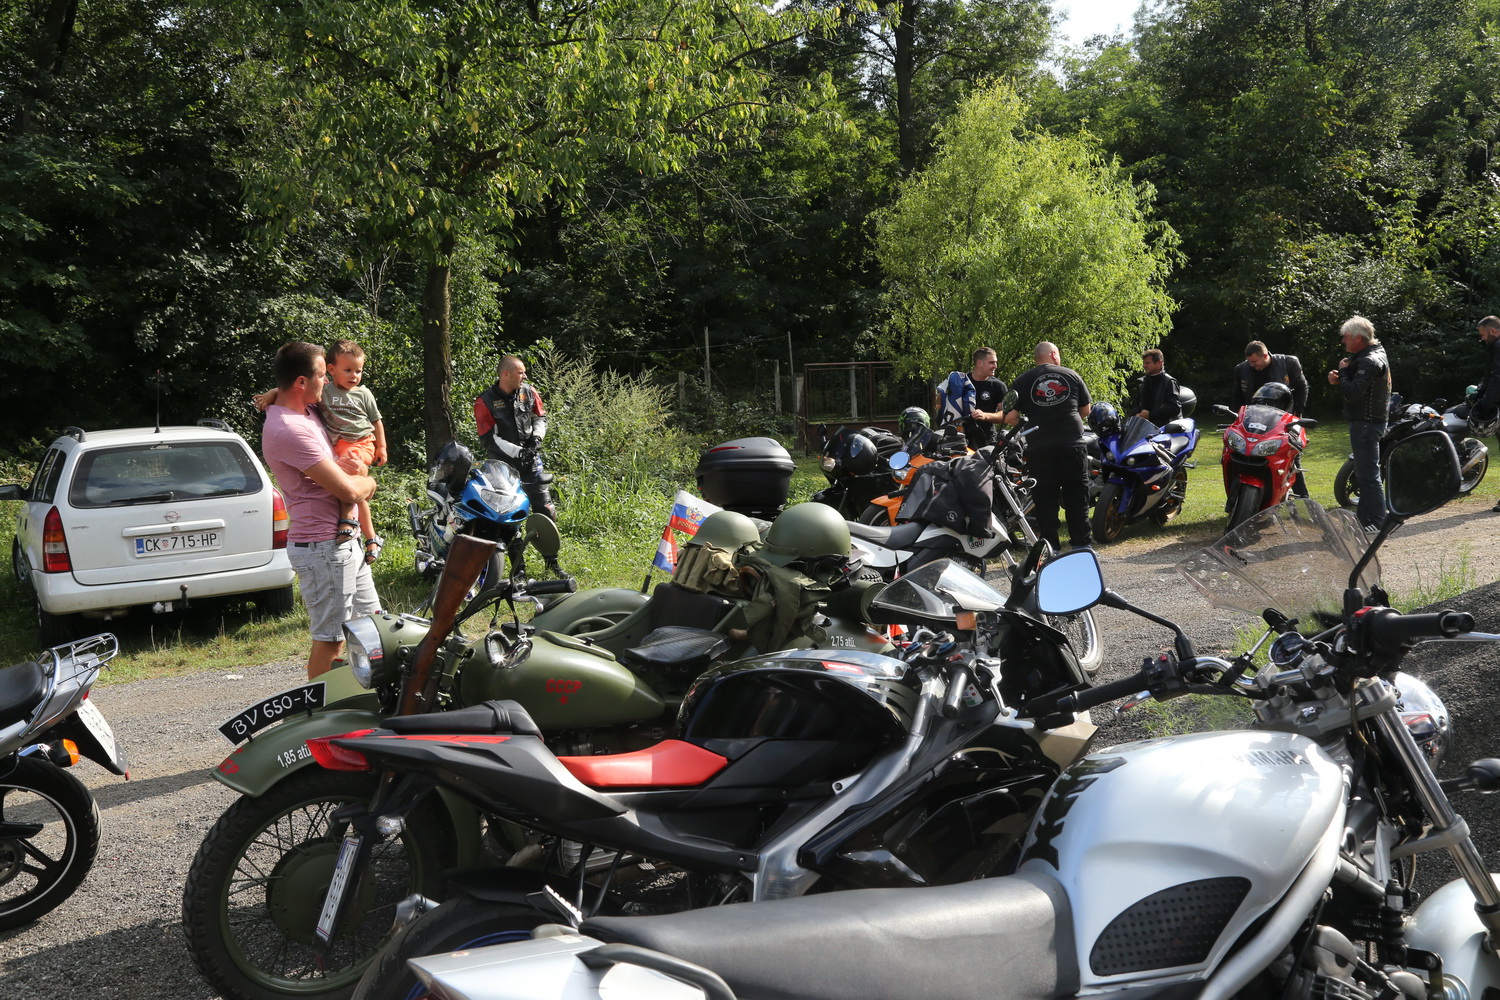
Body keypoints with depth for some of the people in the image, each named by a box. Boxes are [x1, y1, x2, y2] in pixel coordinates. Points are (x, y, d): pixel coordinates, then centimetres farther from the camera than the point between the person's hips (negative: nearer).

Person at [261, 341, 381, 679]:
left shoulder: (306, 411, 10)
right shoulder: (287, 430, -22)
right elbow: (349, 491, -24)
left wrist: (355, 468, -6)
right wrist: (367, 482, -1)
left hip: (343, 540, 10)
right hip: (322, 547, -10)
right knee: (331, 639, -2)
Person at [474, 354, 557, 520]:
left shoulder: (529, 393, 2)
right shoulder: (485, 402, -11)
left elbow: (540, 417, 17)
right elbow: (489, 439, -12)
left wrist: (537, 437, -4)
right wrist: (518, 451, -19)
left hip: (531, 458, 4)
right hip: (503, 462, -4)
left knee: (545, 509, 4)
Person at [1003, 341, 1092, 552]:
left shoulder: (1023, 380, 3)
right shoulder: (1071, 375, 7)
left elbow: (1010, 417, -4)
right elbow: (1086, 410, 14)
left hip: (1039, 449, -1)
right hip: (1072, 445, 1)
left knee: (1045, 501, 4)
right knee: (1077, 498, 9)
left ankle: (1051, 548, 4)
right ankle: (1081, 545, 12)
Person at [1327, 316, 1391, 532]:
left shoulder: (1369, 362, -20)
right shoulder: (1372, 354, 14)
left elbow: (1352, 393, -27)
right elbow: (1356, 386, 17)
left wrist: (1343, 371, -12)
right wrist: (1338, 378, -2)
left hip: (1366, 423, -11)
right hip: (1366, 420, 11)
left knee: (1368, 474, -9)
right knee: (1364, 473, 18)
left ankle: (1377, 522, -7)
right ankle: (1364, 517, 28)